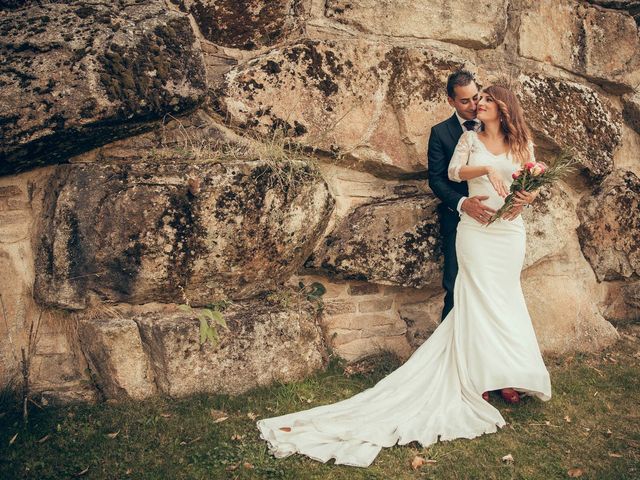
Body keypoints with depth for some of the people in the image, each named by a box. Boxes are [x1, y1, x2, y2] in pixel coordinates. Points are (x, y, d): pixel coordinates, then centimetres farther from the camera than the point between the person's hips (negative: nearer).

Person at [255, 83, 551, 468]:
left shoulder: (522, 143, 11)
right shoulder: (470, 138, 7)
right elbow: (453, 172, -6)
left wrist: (529, 197, -12)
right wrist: (485, 168, -20)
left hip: (510, 231, 2)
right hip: (476, 229, -2)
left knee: (502, 298, 6)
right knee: (480, 297, -3)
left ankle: (506, 374, 16)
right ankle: (479, 375, 5)